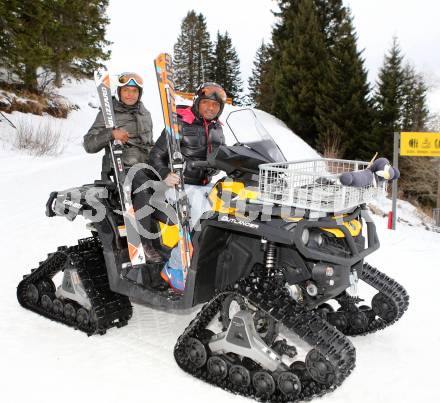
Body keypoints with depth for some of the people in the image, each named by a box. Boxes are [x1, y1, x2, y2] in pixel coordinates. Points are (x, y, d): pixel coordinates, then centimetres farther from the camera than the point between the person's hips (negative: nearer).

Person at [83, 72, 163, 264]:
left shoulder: (145, 114, 20)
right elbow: (89, 144, -3)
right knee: (142, 184, -36)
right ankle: (145, 242, -34)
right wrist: (111, 134, -18)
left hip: (145, 166, 6)